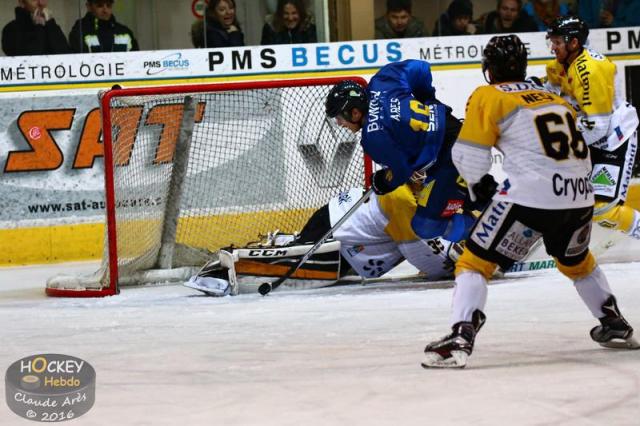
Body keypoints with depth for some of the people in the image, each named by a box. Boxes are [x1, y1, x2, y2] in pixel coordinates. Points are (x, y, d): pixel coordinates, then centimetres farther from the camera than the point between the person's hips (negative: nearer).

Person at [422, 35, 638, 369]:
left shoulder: (488, 97, 5)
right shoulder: (557, 100, 24)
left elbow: (469, 156, 0)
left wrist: (477, 185, 19)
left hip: (530, 196, -6)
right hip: (579, 194, 6)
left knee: (475, 262, 1)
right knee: (576, 261, 33)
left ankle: (460, 339, -16)